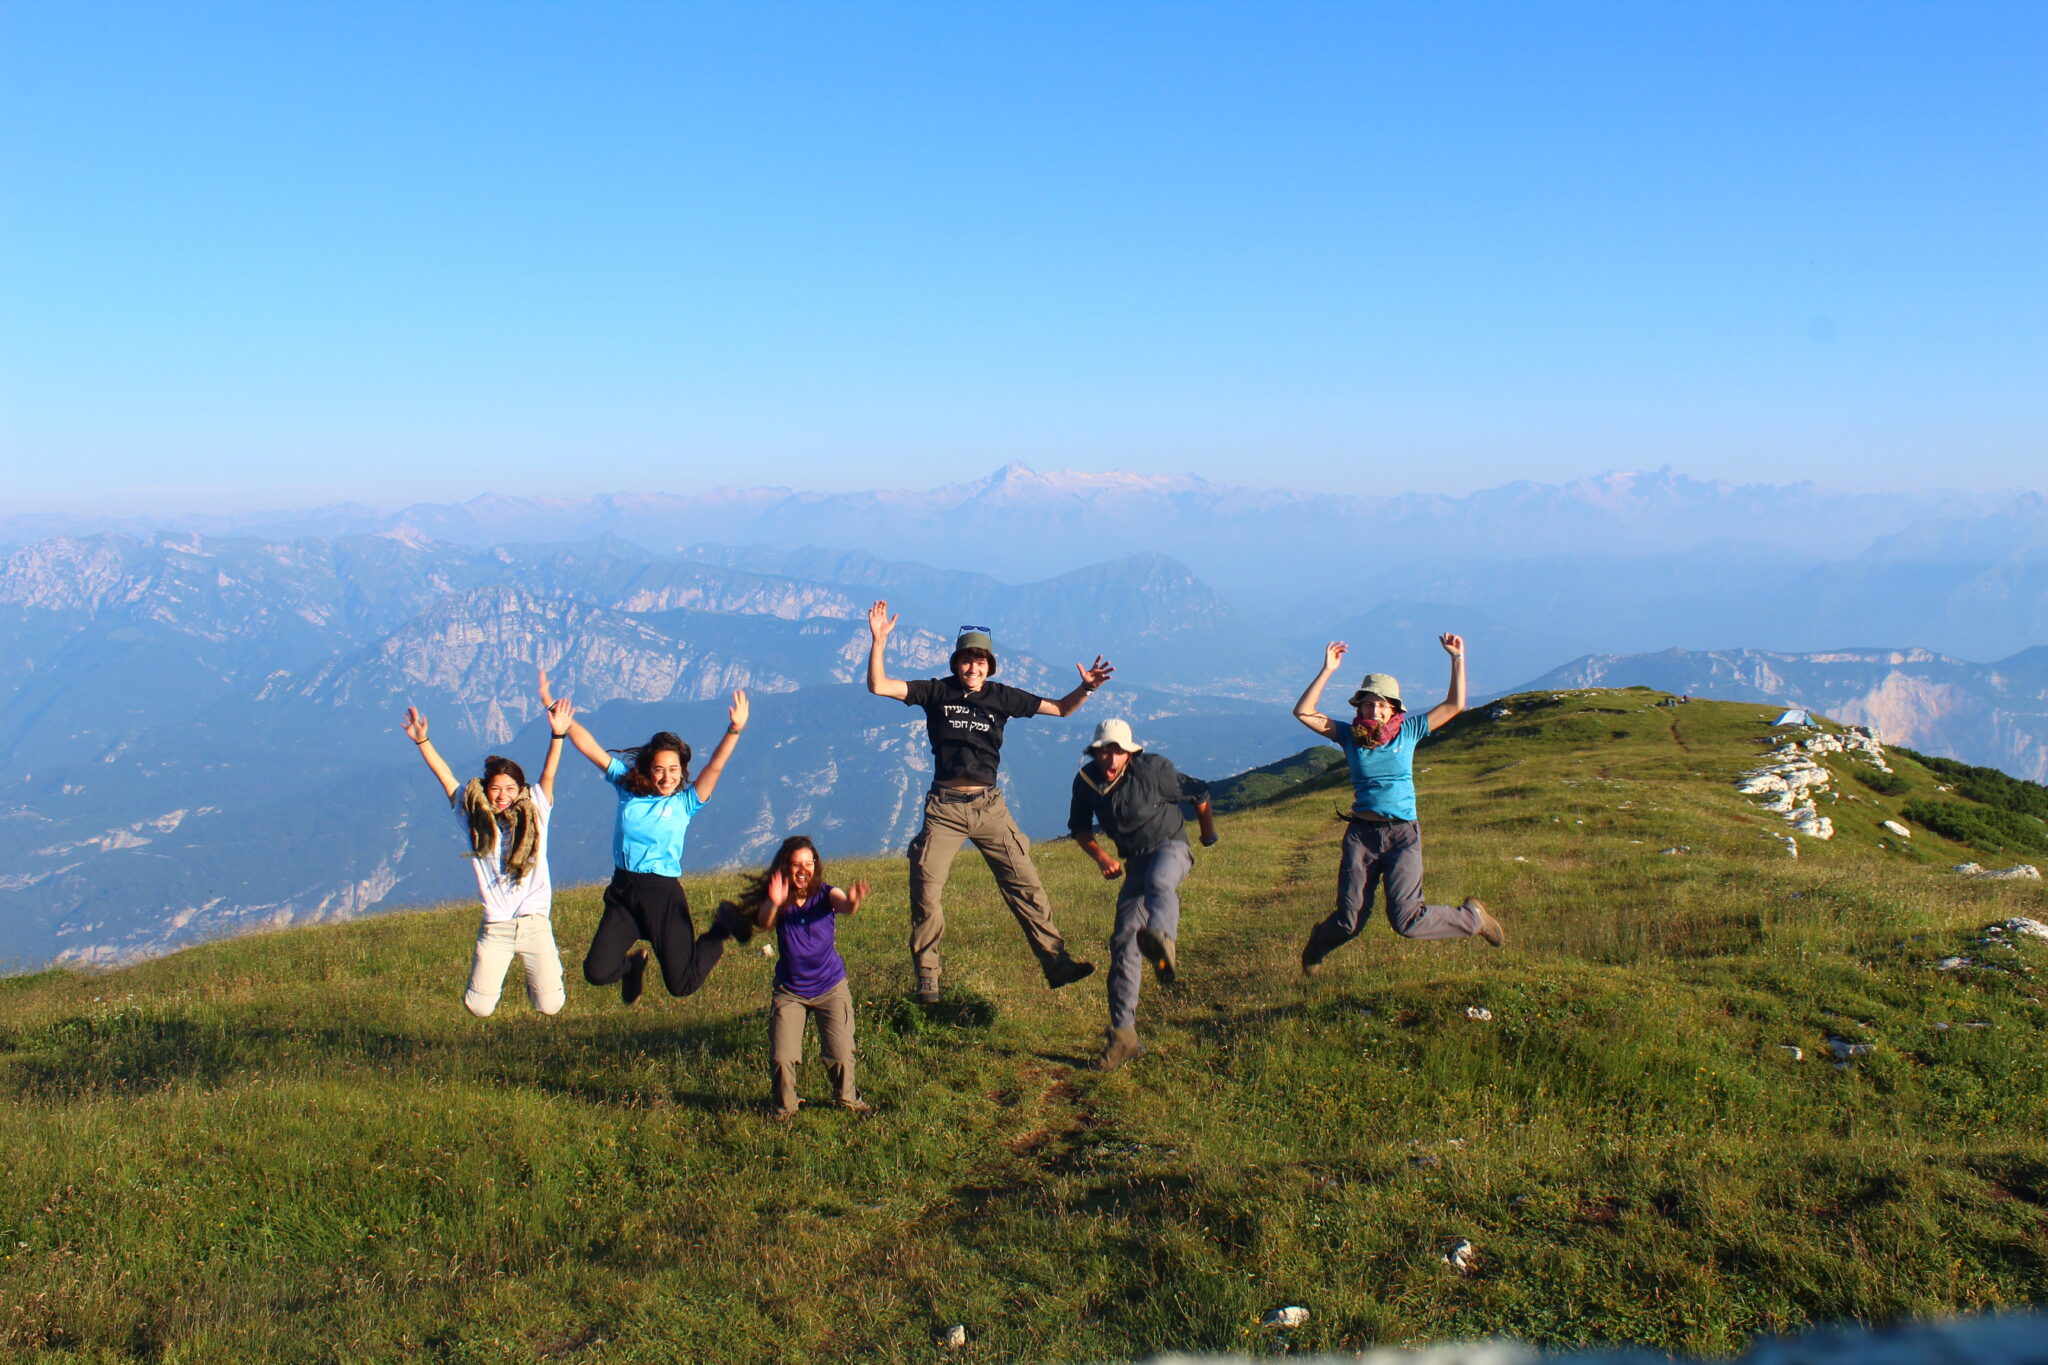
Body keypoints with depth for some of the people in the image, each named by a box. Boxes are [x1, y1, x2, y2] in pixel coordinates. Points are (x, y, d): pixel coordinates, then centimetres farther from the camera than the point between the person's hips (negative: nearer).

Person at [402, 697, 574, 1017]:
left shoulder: (533, 816, 2)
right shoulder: (475, 820, 3)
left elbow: (548, 777, -10)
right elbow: (445, 776, 4)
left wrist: (557, 734, -22)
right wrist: (422, 740, -3)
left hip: (535, 924, -1)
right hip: (494, 928, 1)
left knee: (550, 1006, -3)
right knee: (478, 1008, -4)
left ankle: (534, 975, 32)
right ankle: (494, 978, 30)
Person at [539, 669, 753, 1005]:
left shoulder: (686, 802, -5)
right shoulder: (627, 787, 1)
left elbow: (714, 767, -19)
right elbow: (590, 748, -1)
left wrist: (734, 731, -36)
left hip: (665, 895, -3)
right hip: (623, 892, 3)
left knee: (682, 985, 1)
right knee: (596, 973, -3)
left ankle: (722, 928, 29)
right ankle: (633, 963, 34)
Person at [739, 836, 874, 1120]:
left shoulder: (825, 894, -12)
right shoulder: (779, 901, -10)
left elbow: (843, 905, -35)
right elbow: (764, 923, -31)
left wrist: (852, 901, -60)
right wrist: (773, 905, -54)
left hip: (831, 987, 0)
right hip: (789, 991, 1)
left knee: (841, 1054, -2)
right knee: (781, 1057, -6)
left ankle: (848, 1099, 26)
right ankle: (785, 1105, 21)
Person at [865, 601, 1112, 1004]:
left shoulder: (1002, 697, 9)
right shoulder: (937, 691, 3)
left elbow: (1060, 708, 14)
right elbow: (878, 686, -5)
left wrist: (1086, 687, -5)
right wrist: (879, 641, -17)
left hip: (989, 805, 1)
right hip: (944, 807, -1)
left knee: (1025, 884, -4)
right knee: (925, 889, -4)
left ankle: (1056, 963, -1)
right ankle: (926, 978, 8)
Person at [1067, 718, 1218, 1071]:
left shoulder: (1152, 768, -17)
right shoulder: (1086, 781, -4)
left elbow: (1199, 793, -2)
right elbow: (1079, 828, 13)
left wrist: (1208, 833, 15)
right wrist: (1101, 857, -6)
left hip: (1171, 848, -4)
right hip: (1136, 863, 4)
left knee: (1158, 881, -40)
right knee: (1123, 941, -7)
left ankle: (1161, 940, -72)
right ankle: (1124, 1036, -3)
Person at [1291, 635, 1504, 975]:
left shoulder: (1408, 730, 6)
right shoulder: (1349, 735, 5)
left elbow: (1455, 705, 5)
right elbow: (1304, 713, -4)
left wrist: (1457, 658, 0)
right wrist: (1327, 670, -7)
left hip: (1403, 835, -1)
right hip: (1361, 834, 1)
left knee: (1405, 920, -13)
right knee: (1349, 922, -1)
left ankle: (1472, 918, 15)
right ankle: (1318, 945, 35)